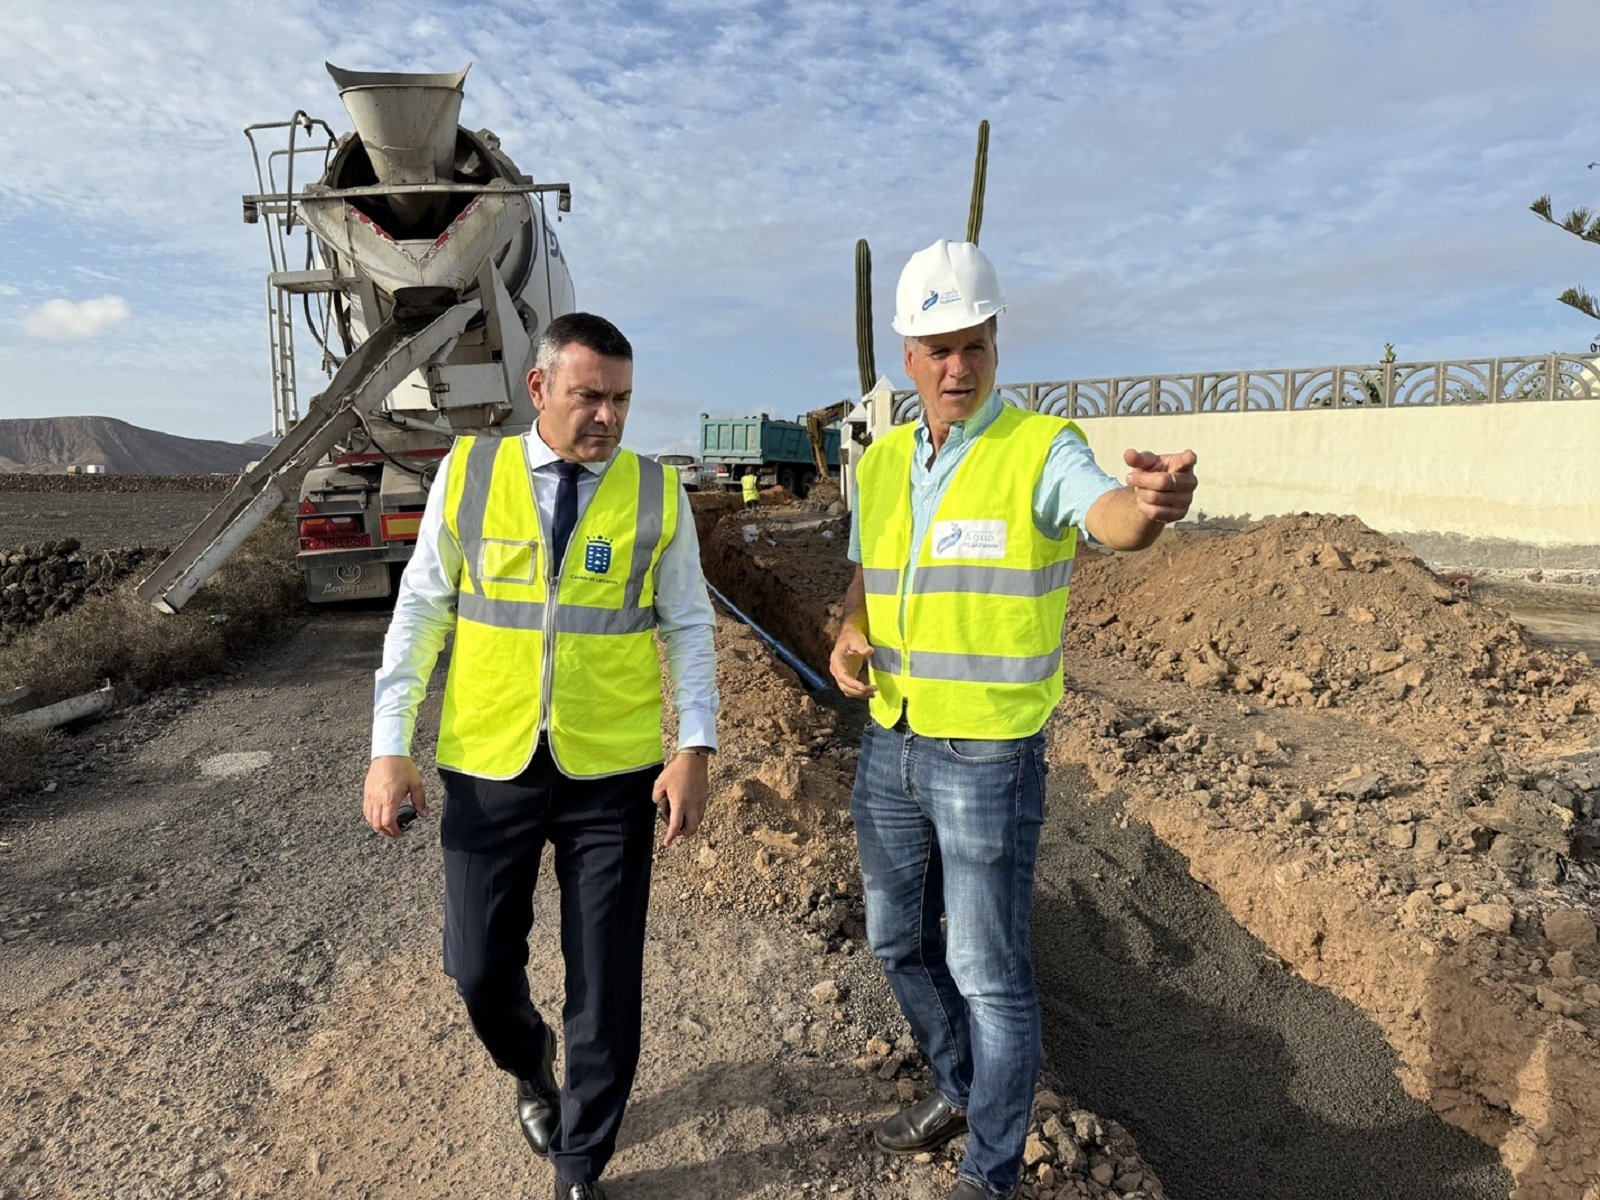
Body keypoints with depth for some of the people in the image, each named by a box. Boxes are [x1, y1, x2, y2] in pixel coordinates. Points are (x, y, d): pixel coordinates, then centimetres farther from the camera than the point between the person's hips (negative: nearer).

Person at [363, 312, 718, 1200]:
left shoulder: (656, 493, -3)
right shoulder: (468, 473, -2)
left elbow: (688, 628, -1)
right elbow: (420, 612, 1)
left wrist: (694, 749, -11)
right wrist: (390, 746, -3)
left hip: (614, 774, 0)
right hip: (487, 769, 1)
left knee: (606, 980, 10)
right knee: (479, 967, 14)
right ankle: (530, 1067, 51)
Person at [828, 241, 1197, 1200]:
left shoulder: (1042, 450, -13)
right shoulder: (881, 464, 5)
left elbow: (1110, 517, -34)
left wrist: (1153, 503, -57)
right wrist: (848, 640, -8)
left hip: (991, 758, -6)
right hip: (892, 746, 7)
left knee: (989, 971, 5)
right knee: (901, 942, 21)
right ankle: (962, 1088, 47)